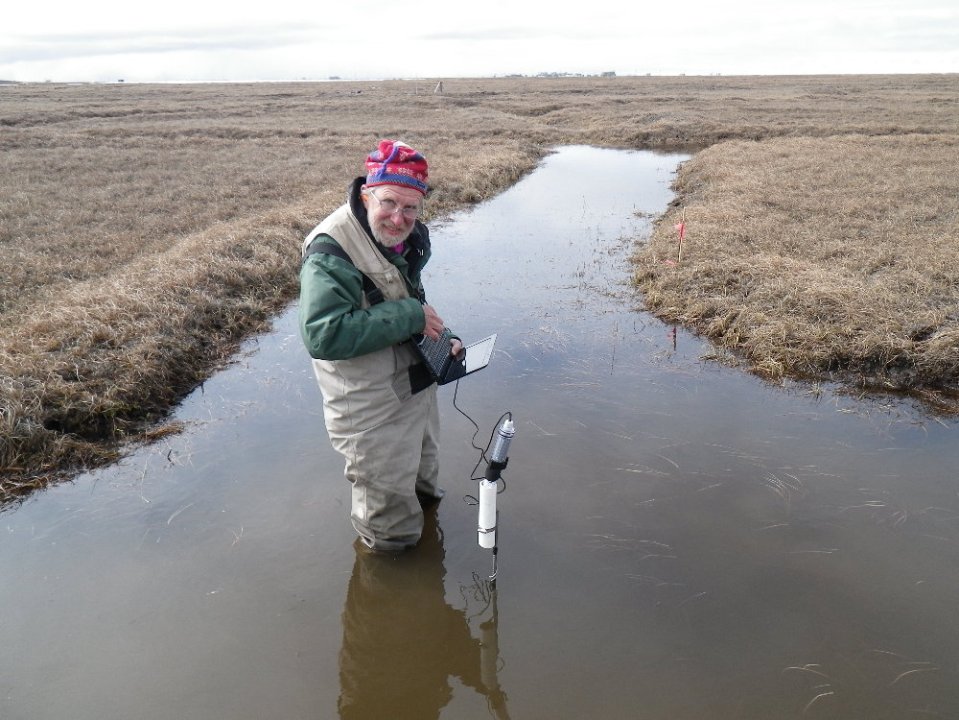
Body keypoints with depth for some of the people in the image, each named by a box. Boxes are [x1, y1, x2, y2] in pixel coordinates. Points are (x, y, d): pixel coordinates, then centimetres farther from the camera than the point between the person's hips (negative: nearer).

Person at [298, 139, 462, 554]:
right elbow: (323, 336, -41)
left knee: (423, 488, 34)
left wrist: (440, 337, 2)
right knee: (393, 534, 11)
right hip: (371, 415, -8)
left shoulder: (411, 237, 0)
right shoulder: (331, 252, -29)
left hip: (417, 391, 9)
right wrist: (409, 317, -35)